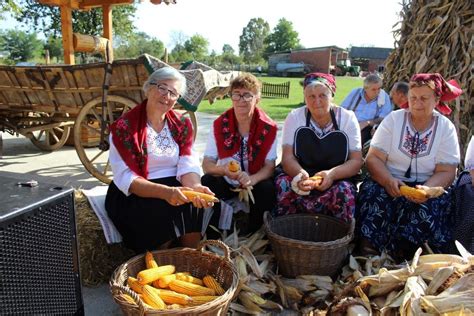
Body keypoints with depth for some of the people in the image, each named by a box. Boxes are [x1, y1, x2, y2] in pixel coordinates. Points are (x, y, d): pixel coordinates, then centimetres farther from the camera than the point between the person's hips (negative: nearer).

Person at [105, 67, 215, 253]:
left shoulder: (182, 125, 4)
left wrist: (195, 187, -31)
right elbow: (125, 177, -18)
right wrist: (165, 192, -35)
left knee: (194, 204, -25)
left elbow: (187, 165, -7)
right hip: (135, 194, -3)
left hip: (175, 187, 3)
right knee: (160, 210, -31)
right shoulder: (124, 127, -10)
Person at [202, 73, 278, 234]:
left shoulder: (268, 128, -11)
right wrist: (224, 170, -34)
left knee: (268, 189, -31)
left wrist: (252, 179, -35)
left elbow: (270, 166, -14)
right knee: (206, 183, -27)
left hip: (254, 182, 0)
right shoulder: (219, 124, -8)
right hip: (226, 182, 1)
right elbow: (206, 164, -11)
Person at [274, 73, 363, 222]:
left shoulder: (347, 118, -1)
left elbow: (356, 161, -4)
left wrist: (332, 174, -24)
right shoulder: (295, 117, -1)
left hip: (337, 180, 0)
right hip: (302, 178, 0)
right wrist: (301, 174, -29)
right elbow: (287, 157, -6)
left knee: (344, 191, -32)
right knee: (282, 182, -30)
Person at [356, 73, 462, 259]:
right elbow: (373, 158, -4)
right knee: (372, 192, -31)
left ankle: (403, 255, -15)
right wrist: (389, 181, -24)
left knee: (427, 206, -31)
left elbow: (446, 172, -2)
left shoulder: (446, 128, 3)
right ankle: (368, 249, -24)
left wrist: (426, 190, -24)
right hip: (389, 183, 0)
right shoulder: (394, 119, 3)